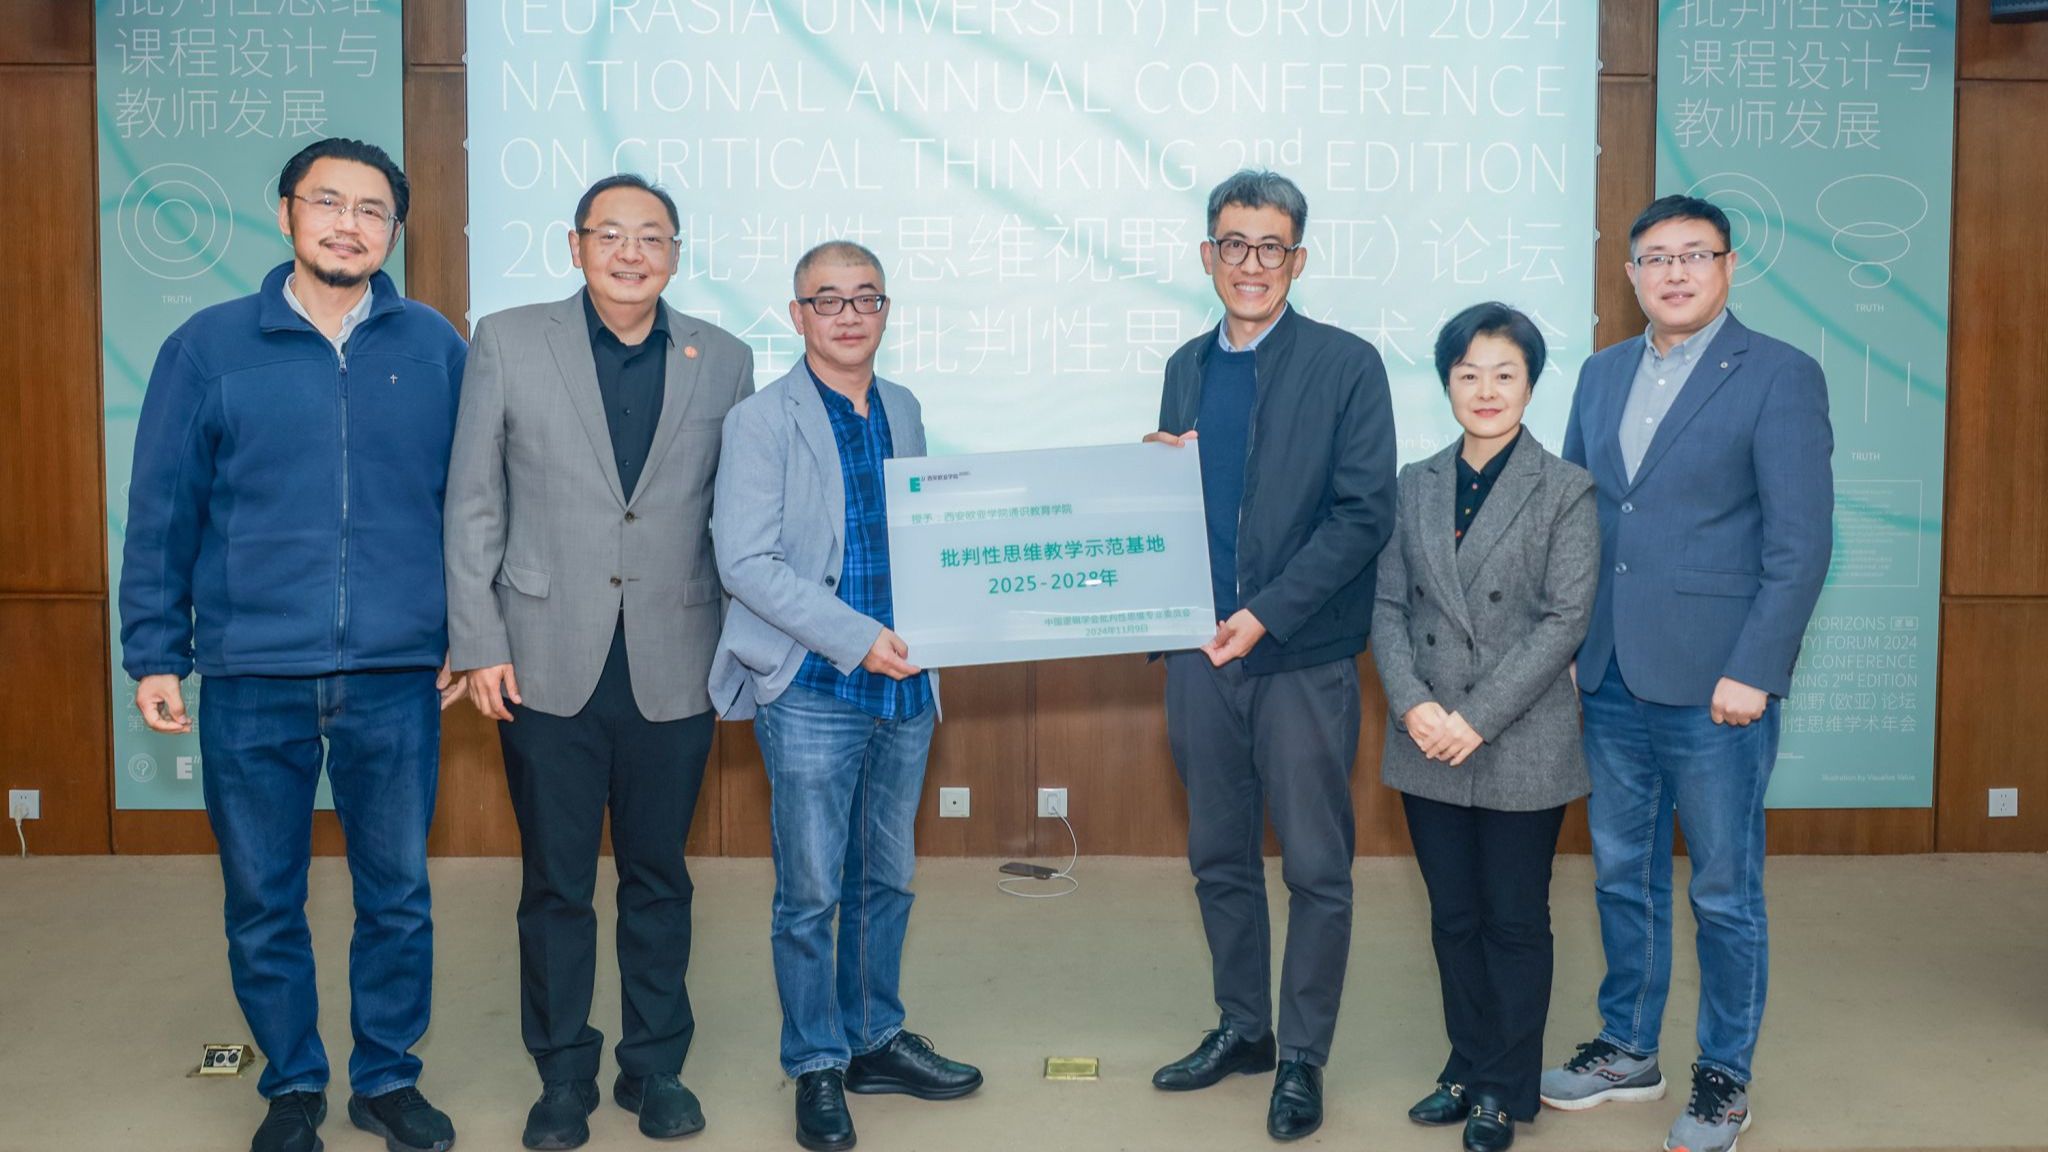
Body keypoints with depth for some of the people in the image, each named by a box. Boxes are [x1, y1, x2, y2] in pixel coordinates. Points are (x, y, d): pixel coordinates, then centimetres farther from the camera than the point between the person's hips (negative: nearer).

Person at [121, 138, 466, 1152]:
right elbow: (161, 511, 4)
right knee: (262, 904, 11)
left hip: (396, 681, 0)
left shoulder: (434, 347, 4)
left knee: (397, 896, 10)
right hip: (252, 681, 0)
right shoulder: (209, 346, 3)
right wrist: (154, 654, 2)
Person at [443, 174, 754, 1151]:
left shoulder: (722, 360, 5)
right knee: (555, 882, 9)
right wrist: (480, 643, -3)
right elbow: (473, 506, 1)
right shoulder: (509, 343, 1)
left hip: (673, 667, 1)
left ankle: (654, 1067, 28)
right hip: (548, 664, -1)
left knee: (658, 878, 12)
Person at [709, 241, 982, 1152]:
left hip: (904, 686, 6)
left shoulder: (903, 411, 12)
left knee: (886, 880, 15)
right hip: (813, 692, -5)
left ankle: (876, 1041, 31)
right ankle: (816, 1067, 18)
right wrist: (858, 639, -18)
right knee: (811, 893, 3)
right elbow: (745, 561, -14)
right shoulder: (763, 421, -6)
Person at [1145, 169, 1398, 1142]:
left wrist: (1267, 614, -17)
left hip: (1303, 658, -5)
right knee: (1219, 858, 15)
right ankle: (1242, 1027, 31)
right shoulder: (1187, 367, 12)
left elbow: (1363, 513, -10)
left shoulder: (1346, 365, -4)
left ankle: (1303, 1056, 19)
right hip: (1200, 653, 5)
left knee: (1316, 869, 4)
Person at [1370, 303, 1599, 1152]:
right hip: (1427, 746, 4)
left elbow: (1566, 618, -10)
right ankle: (1467, 1068, 29)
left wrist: (1479, 718, -15)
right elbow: (1389, 606, 5)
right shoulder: (1416, 485, 8)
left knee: (1515, 921, 7)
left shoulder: (1565, 489, -4)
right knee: (1453, 917, 13)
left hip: (1521, 748, -3)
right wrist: (1413, 705, -11)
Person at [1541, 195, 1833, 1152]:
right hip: (1611, 678, 6)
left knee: (1724, 892, 6)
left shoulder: (1780, 376, -5)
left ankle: (1725, 1075, 23)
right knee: (1622, 876, 16)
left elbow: (1801, 540, -10)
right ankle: (1628, 1049, 32)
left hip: (1714, 681, -5)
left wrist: (1751, 672, -15)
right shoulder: (1603, 374, 12)